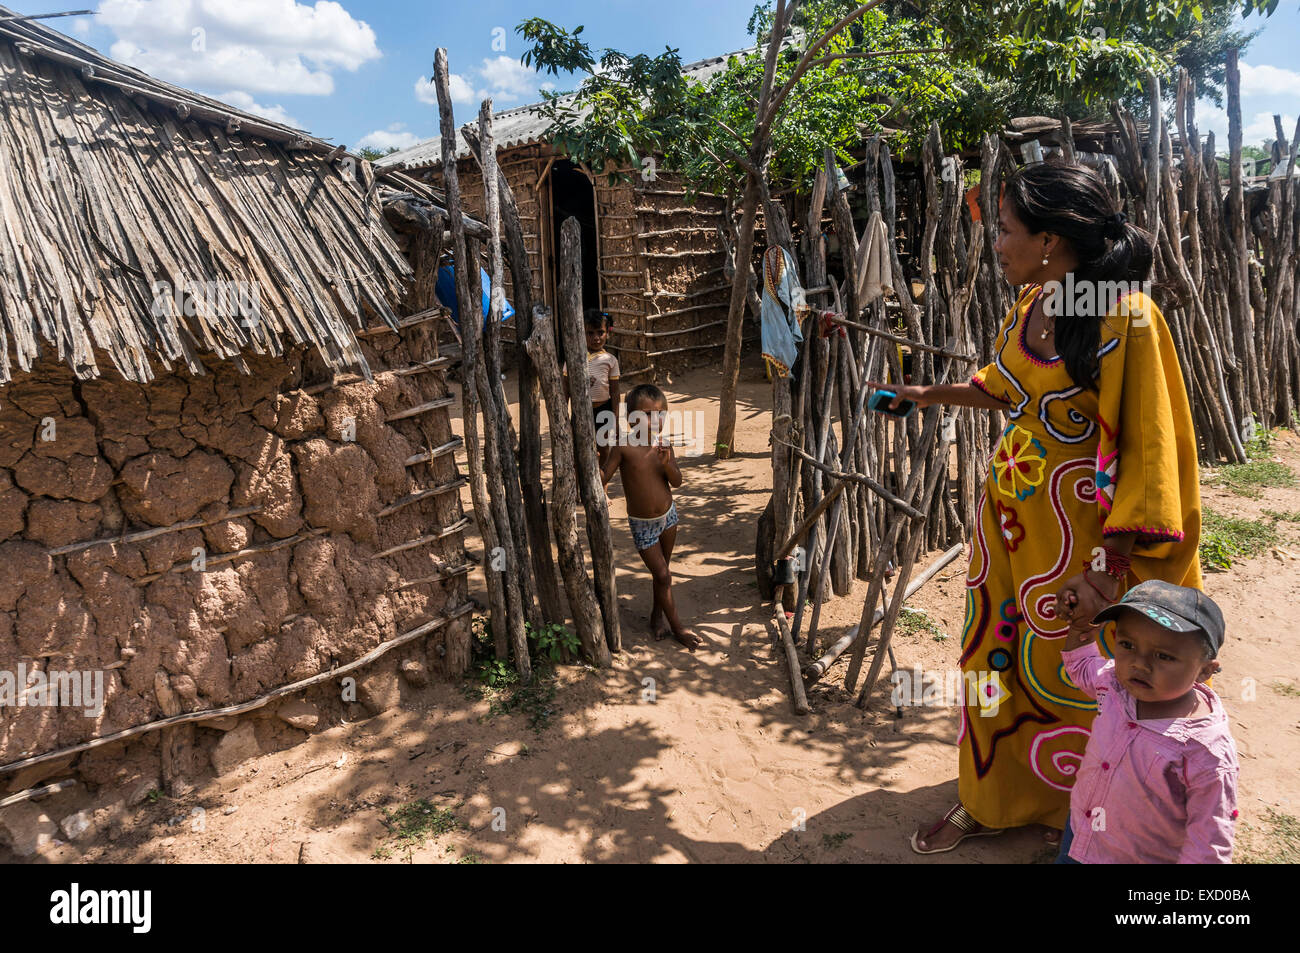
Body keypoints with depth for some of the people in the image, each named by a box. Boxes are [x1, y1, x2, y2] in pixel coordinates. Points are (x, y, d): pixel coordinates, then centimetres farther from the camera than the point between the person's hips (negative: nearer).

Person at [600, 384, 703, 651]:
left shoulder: (663, 444, -7)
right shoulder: (624, 446, -19)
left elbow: (677, 482, -7)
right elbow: (602, 477, -15)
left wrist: (667, 464, -26)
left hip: (668, 515, 4)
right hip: (642, 524, -4)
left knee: (663, 570, 18)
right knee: (662, 576, -1)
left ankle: (658, 614, 40)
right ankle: (677, 629, 13)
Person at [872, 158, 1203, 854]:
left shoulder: (1125, 319, -21)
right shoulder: (1032, 304, 2)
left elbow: (1145, 453, -21)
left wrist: (1108, 566, -23)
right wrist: (929, 394, 27)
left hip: (1078, 525, -7)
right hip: (1009, 510, 7)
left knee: (1067, 674, 11)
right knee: (994, 657, 17)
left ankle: (1075, 814, 39)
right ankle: (989, 801, 38)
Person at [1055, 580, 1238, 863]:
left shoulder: (1208, 752, -31)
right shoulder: (1114, 682, -15)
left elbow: (1209, 839, -21)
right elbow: (1081, 667, 9)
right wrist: (1079, 627, -6)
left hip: (1144, 858, -5)